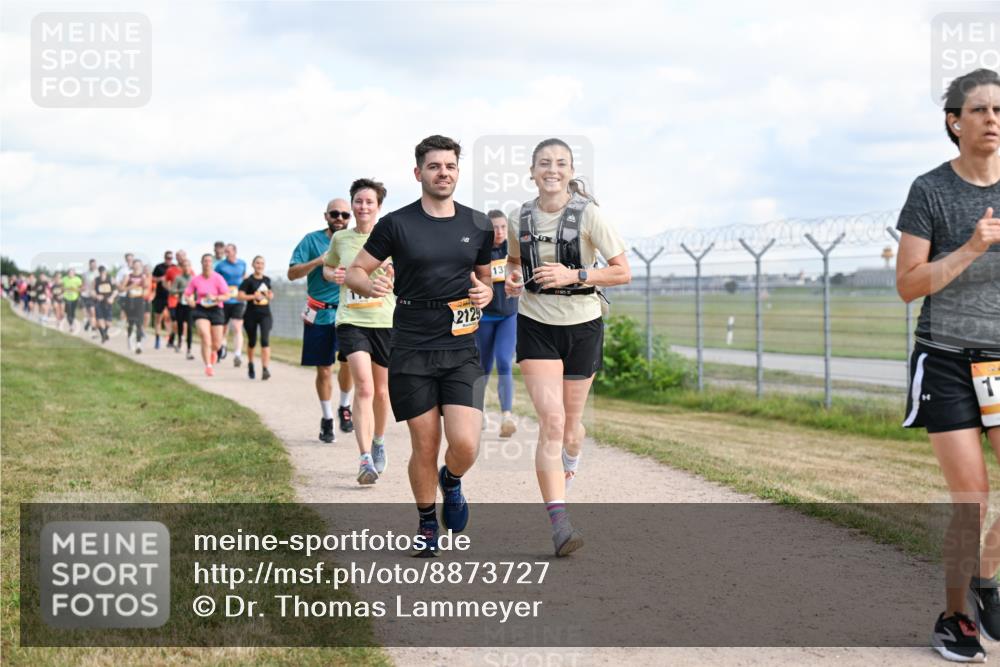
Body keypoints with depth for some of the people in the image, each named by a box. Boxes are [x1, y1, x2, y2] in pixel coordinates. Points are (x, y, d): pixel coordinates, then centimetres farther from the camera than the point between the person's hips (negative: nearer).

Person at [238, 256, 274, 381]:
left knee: (265, 340, -14)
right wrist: (254, 296, -23)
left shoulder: (267, 280, 8)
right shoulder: (248, 280, -6)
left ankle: (265, 369, -21)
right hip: (251, 315, -2)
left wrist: (270, 295, 2)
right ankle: (250, 365, 37)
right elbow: (239, 296, -13)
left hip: (265, 314, 2)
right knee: (252, 342, 11)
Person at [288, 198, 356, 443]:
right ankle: (327, 419, 20)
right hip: (319, 314, 0)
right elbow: (292, 273, -4)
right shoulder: (312, 240, 1)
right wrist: (319, 261, -17)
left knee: (348, 361, -15)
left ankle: (345, 408, 10)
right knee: (324, 370, 5)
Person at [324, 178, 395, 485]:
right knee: (364, 387, -19)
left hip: (385, 321, 1)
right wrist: (332, 275, 2)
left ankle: (378, 442, 41)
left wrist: (397, 273, -13)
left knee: (381, 390, 14)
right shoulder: (340, 239, 6)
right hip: (351, 321, -1)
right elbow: (327, 267, 25)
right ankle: (365, 459, -22)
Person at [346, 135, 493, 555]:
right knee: (425, 449, 1)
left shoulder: (478, 226, 8)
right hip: (411, 351, -1)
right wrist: (370, 285, -19)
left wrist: (485, 293, -2)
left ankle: (451, 482, 24)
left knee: (465, 444, -13)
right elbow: (354, 272, 4)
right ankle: (427, 522, 27)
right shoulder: (396, 225, -1)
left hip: (461, 350, 2)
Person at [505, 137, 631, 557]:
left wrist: (574, 275, -21)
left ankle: (569, 465, 50)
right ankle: (559, 523, -17)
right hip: (536, 326, 1)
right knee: (550, 421, -14)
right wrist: (511, 278, -2)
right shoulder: (520, 220, 0)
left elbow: (623, 272, -10)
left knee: (570, 422, 13)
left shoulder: (588, 215, -10)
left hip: (582, 326, 0)